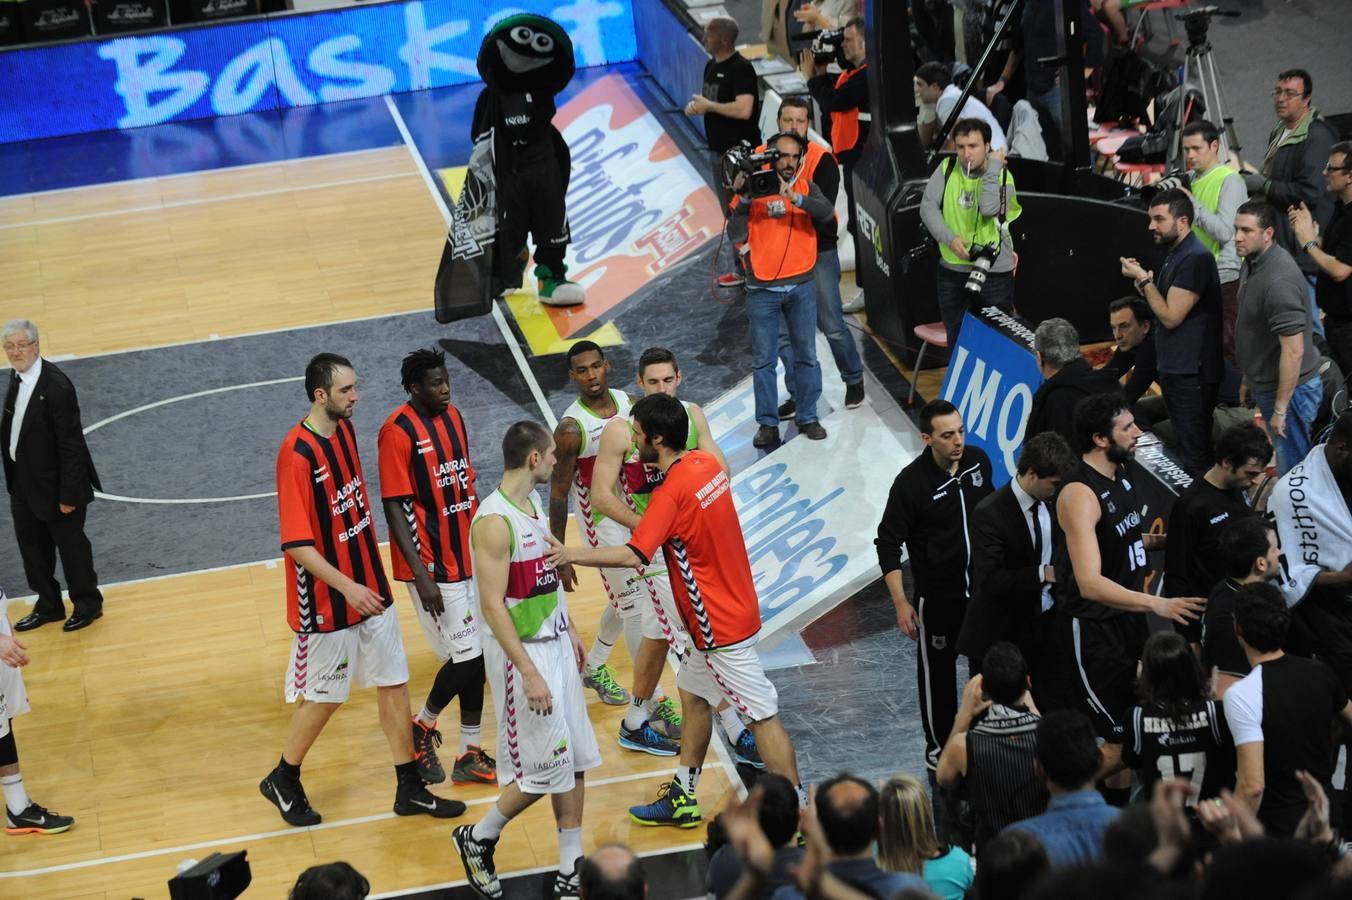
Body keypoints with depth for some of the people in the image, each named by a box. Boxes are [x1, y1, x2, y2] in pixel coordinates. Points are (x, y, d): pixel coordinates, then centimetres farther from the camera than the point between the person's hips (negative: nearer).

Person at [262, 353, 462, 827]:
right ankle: (283, 781, 28)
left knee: (394, 683, 11)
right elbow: (297, 544, -24)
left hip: (369, 587, 8)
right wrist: (347, 587, -30)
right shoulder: (296, 454, -24)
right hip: (327, 601, -8)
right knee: (324, 695, 7)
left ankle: (410, 789, 21)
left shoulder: (346, 429, 2)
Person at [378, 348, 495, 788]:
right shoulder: (398, 432, -16)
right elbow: (395, 508, -16)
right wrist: (422, 575, -20)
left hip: (470, 557, 7)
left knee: (476, 654, 9)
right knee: (466, 655, -6)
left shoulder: (453, 417, 7)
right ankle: (422, 727, 18)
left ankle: (470, 755, 19)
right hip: (434, 567, -7)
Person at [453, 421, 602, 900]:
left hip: (555, 644, 9)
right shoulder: (494, 521, -23)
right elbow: (492, 605, -24)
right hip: (522, 652, -9)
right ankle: (478, 839, 19)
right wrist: (529, 673, -25)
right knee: (544, 769, -3)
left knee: (574, 761, 9)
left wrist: (570, 631, 20)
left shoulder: (533, 501, 6)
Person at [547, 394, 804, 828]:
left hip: (721, 625, -9)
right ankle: (682, 797, 31)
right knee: (692, 695, 20)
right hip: (733, 607, 9)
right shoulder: (706, 463, 2)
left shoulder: (671, 493, -24)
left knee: (763, 714, -4)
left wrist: (572, 555, -27)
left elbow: (634, 555, -31)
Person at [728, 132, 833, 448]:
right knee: (763, 360, 2)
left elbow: (827, 213, -17)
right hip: (762, 288, -1)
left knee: (806, 355, 8)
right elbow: (736, 234, -10)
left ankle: (807, 417, 18)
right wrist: (744, 199, -22)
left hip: (802, 285, 1)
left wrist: (794, 197, -32)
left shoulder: (806, 187, 3)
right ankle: (767, 423, 7)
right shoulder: (752, 188, -2)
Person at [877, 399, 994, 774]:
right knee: (938, 671, 10)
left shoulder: (979, 461, -6)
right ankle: (938, 746, 25)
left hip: (984, 588, 5)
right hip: (938, 596, -5)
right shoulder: (912, 482, -20)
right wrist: (901, 603, -17)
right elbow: (888, 544, -14)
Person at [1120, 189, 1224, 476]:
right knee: (1184, 448, 15)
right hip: (1175, 367, 10)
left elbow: (1171, 316, -20)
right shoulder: (1173, 254, 14)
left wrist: (1143, 280, -10)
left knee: (1194, 456, -8)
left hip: (1192, 372, -10)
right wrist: (1143, 281, 3)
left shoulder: (1195, 258, -18)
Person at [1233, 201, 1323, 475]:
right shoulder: (1253, 262, 5)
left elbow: (1294, 351, -28)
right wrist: (1249, 378, 22)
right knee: (1285, 464, 19)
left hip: (1288, 390, -10)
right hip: (1266, 385, 10)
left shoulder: (1278, 280, -28)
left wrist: (1280, 409, -24)